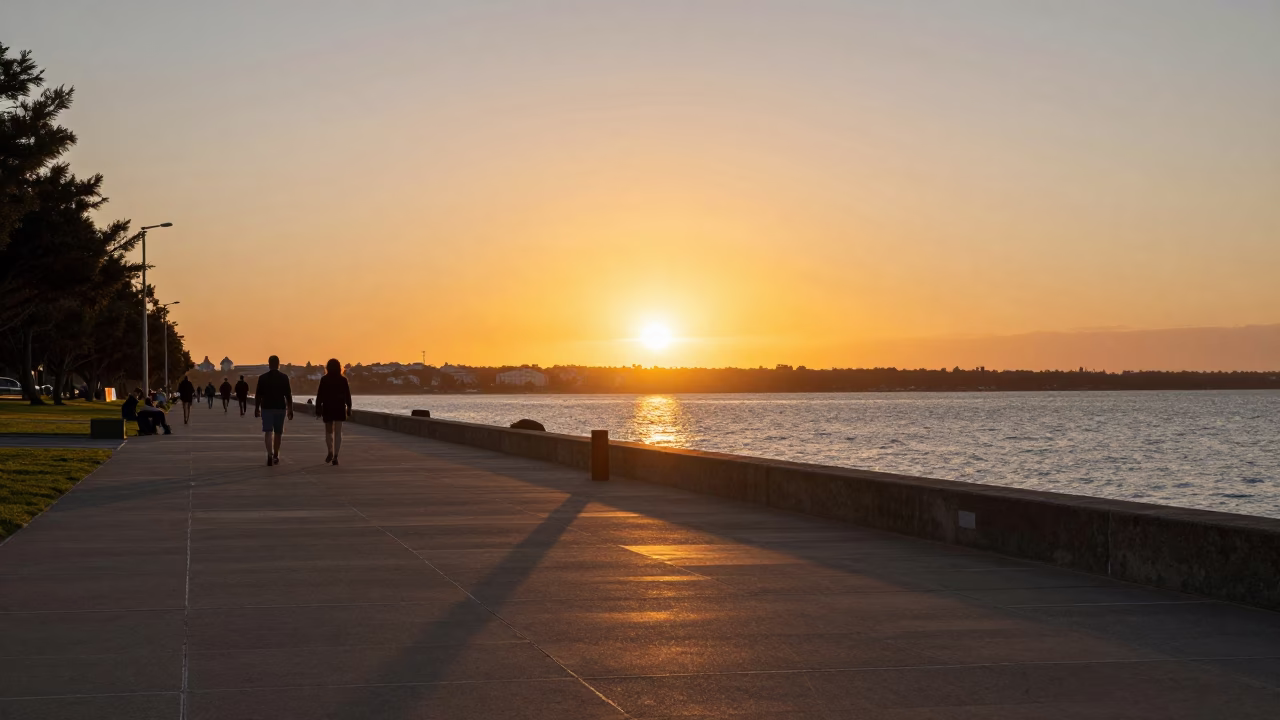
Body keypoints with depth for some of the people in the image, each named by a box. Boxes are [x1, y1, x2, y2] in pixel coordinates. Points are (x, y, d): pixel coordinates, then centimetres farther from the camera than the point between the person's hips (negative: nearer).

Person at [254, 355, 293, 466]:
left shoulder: (262, 377, -3)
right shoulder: (284, 378, -3)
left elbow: (258, 395, -2)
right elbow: (288, 395, -3)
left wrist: (256, 408, 8)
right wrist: (290, 410, 3)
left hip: (266, 408, -1)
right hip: (280, 408, 1)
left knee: (268, 432, -3)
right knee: (278, 433, 14)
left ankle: (270, 455, -23)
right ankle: (276, 456, 24)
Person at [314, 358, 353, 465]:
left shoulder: (324, 380, -5)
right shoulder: (343, 380, -2)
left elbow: (319, 396, -5)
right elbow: (348, 396, 1)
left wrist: (318, 409, 0)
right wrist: (349, 408, 11)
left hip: (327, 408, 0)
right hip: (340, 409, 0)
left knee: (329, 431, 17)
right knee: (338, 432, 1)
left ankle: (330, 452, 4)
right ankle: (335, 456, -7)